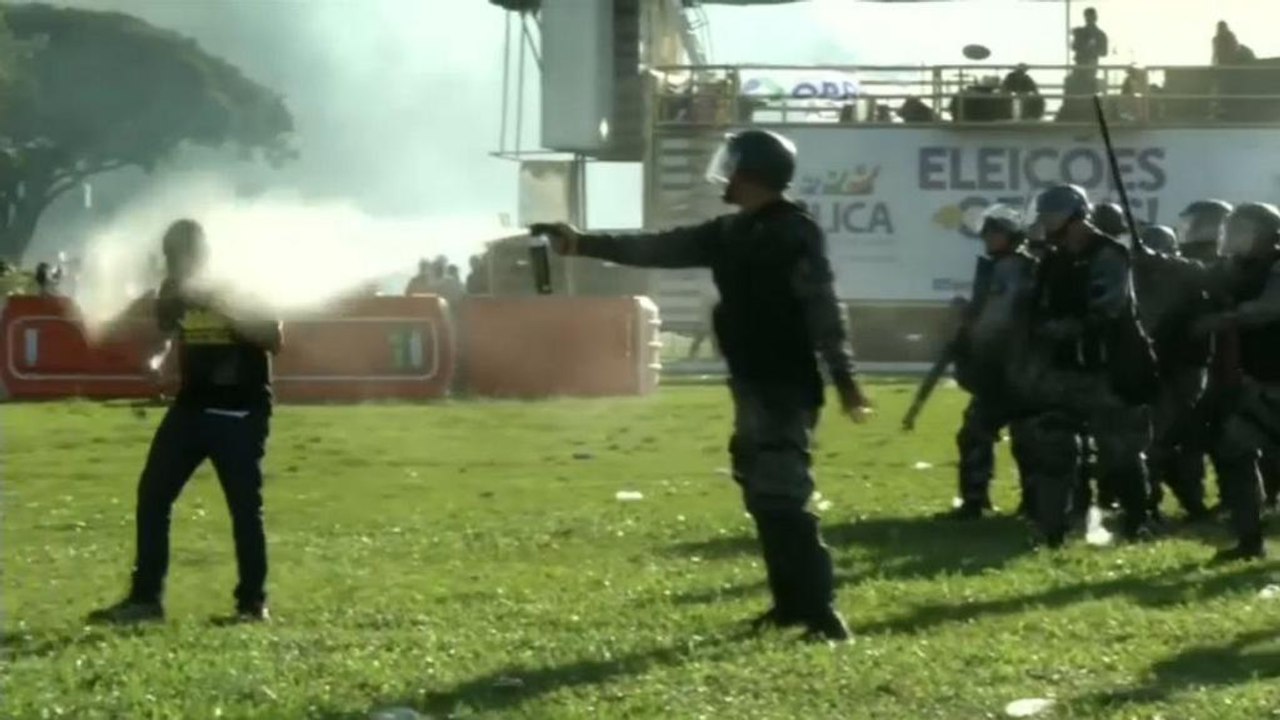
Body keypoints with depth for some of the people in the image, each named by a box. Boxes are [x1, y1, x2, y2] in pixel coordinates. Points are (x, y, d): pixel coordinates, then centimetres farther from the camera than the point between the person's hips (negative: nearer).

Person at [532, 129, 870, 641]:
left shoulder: (795, 234, -14)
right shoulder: (730, 233, 13)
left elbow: (823, 309, -20)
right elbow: (660, 249, 19)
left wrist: (844, 379, -25)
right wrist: (582, 244, 19)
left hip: (785, 389, -9)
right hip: (753, 386, 9)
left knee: (783, 498, -15)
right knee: (762, 496, 12)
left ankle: (820, 612, -17)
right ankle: (792, 603, 20)